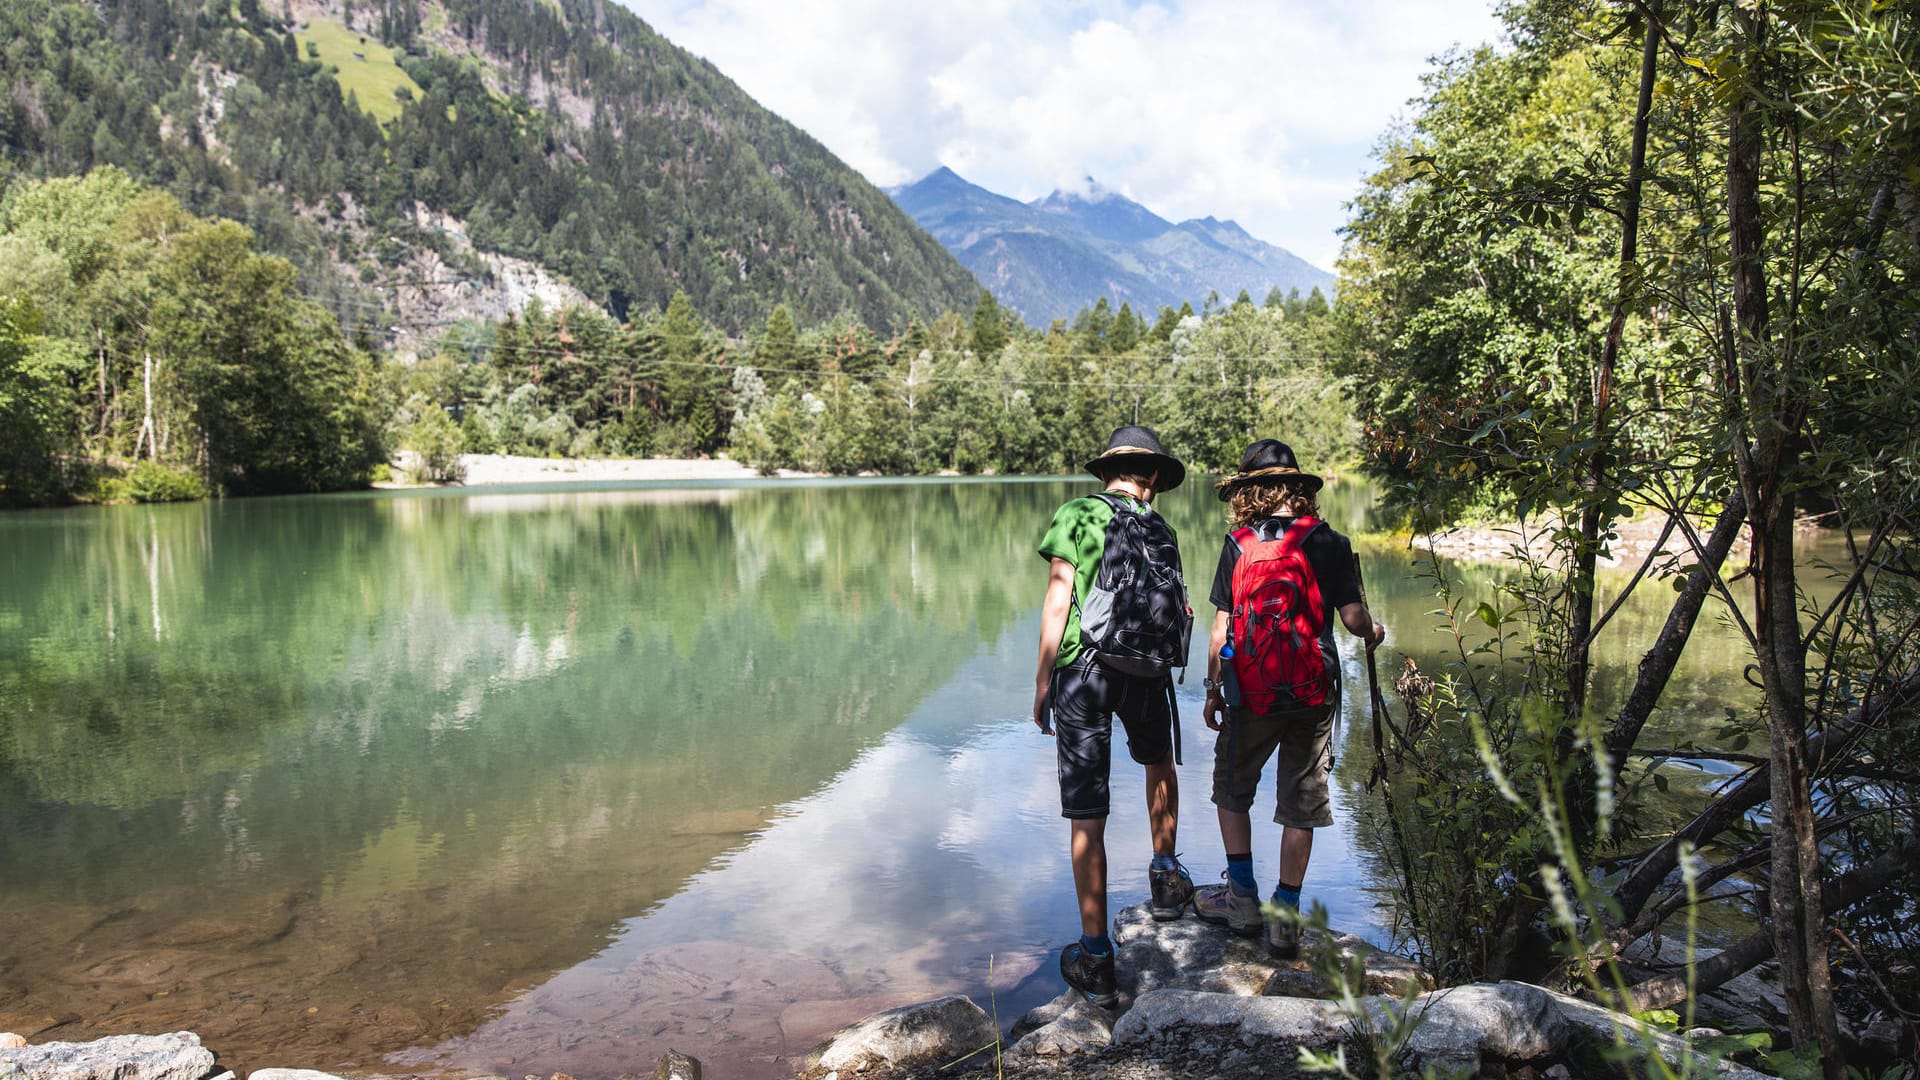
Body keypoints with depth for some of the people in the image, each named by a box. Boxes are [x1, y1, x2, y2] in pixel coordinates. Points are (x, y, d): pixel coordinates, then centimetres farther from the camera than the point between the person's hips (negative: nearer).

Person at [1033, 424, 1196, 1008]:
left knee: (1088, 817, 1)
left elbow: (1057, 603, -7)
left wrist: (1042, 681, -4)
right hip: (1147, 675, 3)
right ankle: (1165, 876, 36)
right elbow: (1183, 613, 7)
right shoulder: (1162, 530, 12)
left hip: (1082, 673, -3)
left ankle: (1095, 959, 7)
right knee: (1158, 763, 35)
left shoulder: (1077, 515, 1)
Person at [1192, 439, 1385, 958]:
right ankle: (1285, 916, 12)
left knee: (1232, 788, 18)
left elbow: (1222, 627, -4)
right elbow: (1352, 618, -5)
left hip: (1251, 693, 0)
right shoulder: (1330, 544, -3)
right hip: (1313, 694, 1)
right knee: (1301, 803, 8)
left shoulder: (1238, 545, -3)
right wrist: (1374, 631, 18)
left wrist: (1213, 689, 6)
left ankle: (1244, 898, 20)